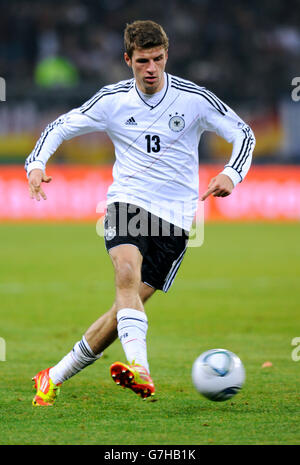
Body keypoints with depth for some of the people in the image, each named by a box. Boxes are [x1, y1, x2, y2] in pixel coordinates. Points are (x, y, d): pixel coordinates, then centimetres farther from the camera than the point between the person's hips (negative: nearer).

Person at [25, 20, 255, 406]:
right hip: (126, 203, 0)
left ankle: (54, 377, 6)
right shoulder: (112, 100, 1)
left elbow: (242, 134, 2)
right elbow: (59, 128, 9)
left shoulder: (195, 99, -3)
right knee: (128, 275, -30)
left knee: (130, 302, -6)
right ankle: (139, 368, -48)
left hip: (174, 217, 0)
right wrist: (36, 163, -10)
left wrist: (231, 174, -17)